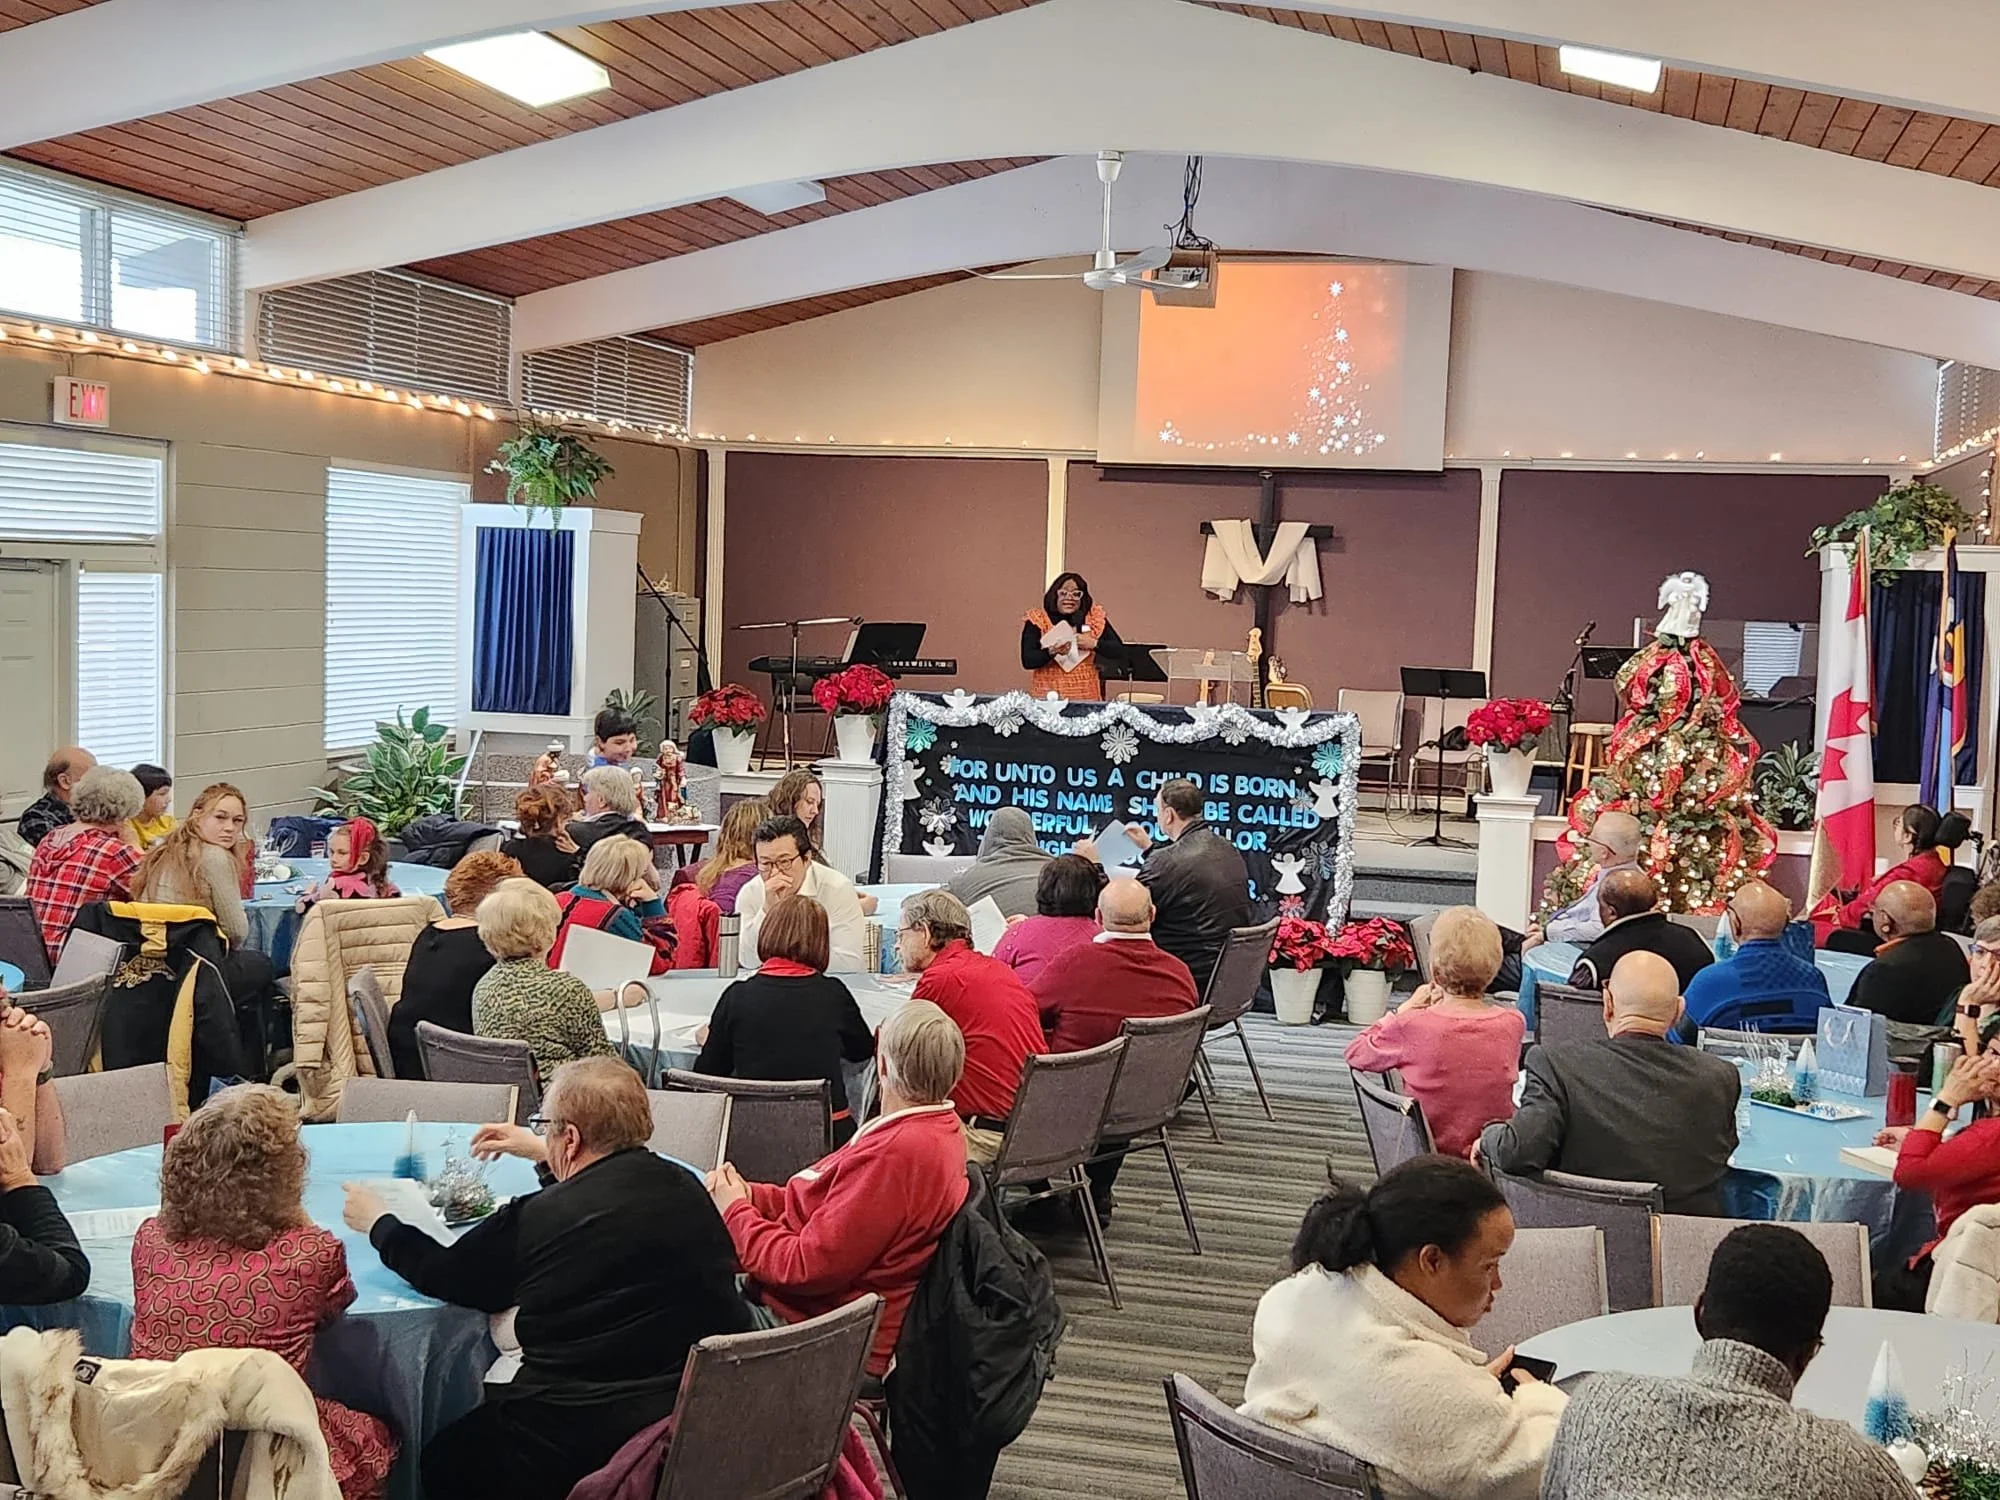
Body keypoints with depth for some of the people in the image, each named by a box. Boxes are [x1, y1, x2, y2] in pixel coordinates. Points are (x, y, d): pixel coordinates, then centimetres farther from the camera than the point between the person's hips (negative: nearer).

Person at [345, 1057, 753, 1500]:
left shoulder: (539, 1220, -18)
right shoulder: (686, 1188, 0)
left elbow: (444, 1276, 1)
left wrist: (379, 1224, 19)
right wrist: (544, 1157, 38)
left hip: (583, 1443, -7)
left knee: (444, 1461, 20)